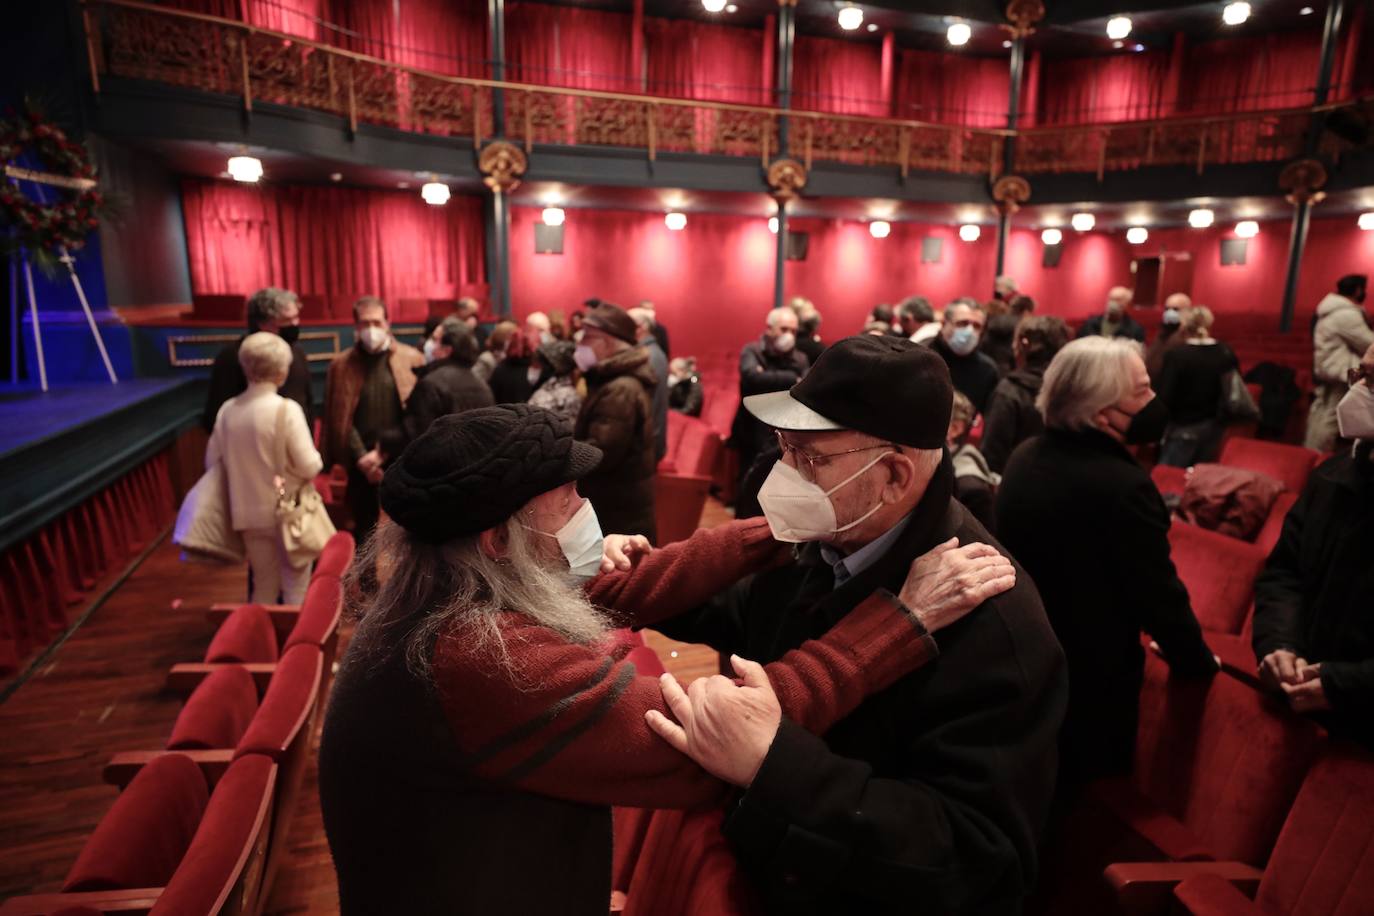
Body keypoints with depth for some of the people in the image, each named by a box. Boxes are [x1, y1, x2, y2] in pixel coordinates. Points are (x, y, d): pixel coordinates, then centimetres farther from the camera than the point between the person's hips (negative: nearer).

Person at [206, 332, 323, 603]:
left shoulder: (227, 410, -3)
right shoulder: (286, 409, -18)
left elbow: (212, 462, 6)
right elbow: (309, 467, -19)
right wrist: (316, 461, 2)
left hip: (248, 514, 5)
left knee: (263, 587, 20)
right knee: (295, 587, 12)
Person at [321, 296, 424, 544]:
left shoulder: (411, 358, 1)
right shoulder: (341, 364, 4)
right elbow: (340, 419, 1)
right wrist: (362, 457, -9)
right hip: (362, 466, 1)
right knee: (364, 531, 10)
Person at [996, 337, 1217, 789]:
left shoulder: (1025, 456, -6)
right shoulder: (1123, 485, -30)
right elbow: (1159, 593, -19)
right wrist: (1198, 661, -1)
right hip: (1088, 674, -6)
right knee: (1078, 795, 19)